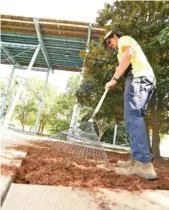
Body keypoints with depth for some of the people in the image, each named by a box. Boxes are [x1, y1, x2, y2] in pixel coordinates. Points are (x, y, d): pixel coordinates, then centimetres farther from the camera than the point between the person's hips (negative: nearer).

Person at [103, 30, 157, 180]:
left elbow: (128, 55, -8)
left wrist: (114, 79, -12)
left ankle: (144, 164, -26)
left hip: (139, 77, -9)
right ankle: (138, 159, 0)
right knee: (135, 117, 2)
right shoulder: (125, 47, 40)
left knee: (132, 117, -21)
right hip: (145, 79, 9)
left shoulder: (124, 39, 14)